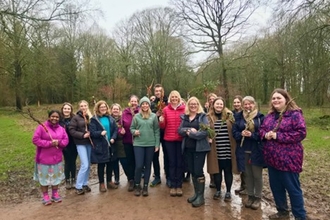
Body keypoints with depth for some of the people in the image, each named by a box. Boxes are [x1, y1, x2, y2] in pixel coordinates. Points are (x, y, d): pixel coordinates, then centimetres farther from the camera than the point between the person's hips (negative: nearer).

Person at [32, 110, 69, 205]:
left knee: (56, 176, 13)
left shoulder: (61, 129, 5)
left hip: (57, 158, 4)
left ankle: (55, 194, 28)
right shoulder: (42, 127, -9)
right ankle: (45, 196, 20)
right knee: (45, 177, 6)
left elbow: (66, 140, 2)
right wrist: (49, 143, -20)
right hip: (44, 158, -4)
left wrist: (59, 142, -19)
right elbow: (35, 140, -14)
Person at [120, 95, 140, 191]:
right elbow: (121, 125, 7)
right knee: (130, 161, 9)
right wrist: (121, 130, -13)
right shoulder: (125, 113, 2)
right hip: (127, 141, 2)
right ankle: (131, 181, 20)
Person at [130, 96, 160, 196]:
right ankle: (137, 185, 18)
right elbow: (131, 128, 8)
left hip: (150, 144, 1)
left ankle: (145, 186, 22)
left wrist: (157, 144, -1)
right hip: (138, 144, -1)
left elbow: (157, 131, 2)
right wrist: (134, 132, -15)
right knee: (139, 166, -3)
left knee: (148, 165, 9)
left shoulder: (154, 116, 2)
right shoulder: (136, 116, 2)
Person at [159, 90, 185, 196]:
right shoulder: (165, 109, 4)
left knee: (180, 162, 5)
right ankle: (173, 185, 16)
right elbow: (163, 126, 6)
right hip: (169, 139, 1)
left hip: (181, 139, -1)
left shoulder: (184, 109, 0)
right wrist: (161, 122, -14)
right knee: (172, 162, 7)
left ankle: (179, 185, 17)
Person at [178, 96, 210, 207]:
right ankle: (196, 193, 27)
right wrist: (190, 130, -16)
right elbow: (180, 130, 2)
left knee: (198, 171, -2)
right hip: (188, 148, 5)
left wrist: (190, 133, -13)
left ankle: (201, 196, 11)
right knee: (192, 171, 12)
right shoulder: (184, 117, 10)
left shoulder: (202, 116, -5)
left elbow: (205, 132, -16)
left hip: (199, 148, -5)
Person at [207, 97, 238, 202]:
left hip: (228, 150, 0)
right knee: (217, 171, 10)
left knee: (228, 171, 8)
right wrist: (208, 138, -9)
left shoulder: (229, 116, 3)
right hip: (215, 150, 0)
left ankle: (228, 192, 24)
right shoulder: (209, 117, 2)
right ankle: (218, 190, 29)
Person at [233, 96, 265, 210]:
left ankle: (258, 197, 22)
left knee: (257, 175, 6)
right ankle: (250, 196, 28)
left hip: (257, 151, -3)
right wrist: (241, 134, -17)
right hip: (243, 151, 3)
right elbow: (234, 132, 3)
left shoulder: (260, 117, -4)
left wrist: (252, 135, -21)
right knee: (247, 174, 13)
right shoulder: (238, 117, 5)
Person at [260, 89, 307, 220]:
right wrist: (266, 134, -8)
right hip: (272, 158, 7)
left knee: (293, 188, 5)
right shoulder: (270, 115, 10)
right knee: (275, 186, 18)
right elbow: (262, 129, 15)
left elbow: (301, 133, -19)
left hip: (288, 159, -7)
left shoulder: (295, 114, -11)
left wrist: (278, 136, -22)